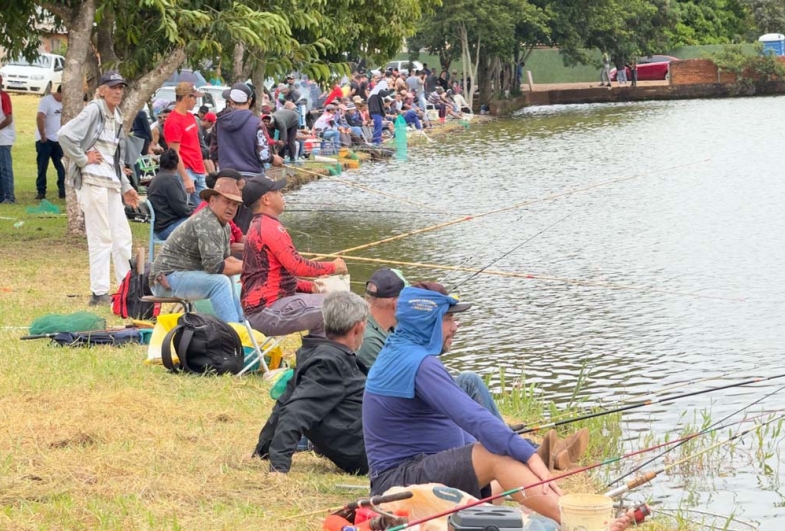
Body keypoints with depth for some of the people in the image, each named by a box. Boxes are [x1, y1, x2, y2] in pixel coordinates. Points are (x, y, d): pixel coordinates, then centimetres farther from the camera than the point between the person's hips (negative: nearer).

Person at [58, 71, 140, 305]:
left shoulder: (116, 117, 18)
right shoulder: (93, 111, -8)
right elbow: (65, 134, -21)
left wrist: (125, 186, 21)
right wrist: (82, 158, -13)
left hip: (112, 182, 9)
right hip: (93, 179, -9)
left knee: (122, 236, 10)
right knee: (101, 237, -7)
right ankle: (99, 292, -2)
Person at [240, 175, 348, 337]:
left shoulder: (257, 227, 20)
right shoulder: (270, 227, -13)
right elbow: (297, 266, -19)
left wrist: (310, 287, 13)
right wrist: (333, 267, -6)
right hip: (267, 310, -11)